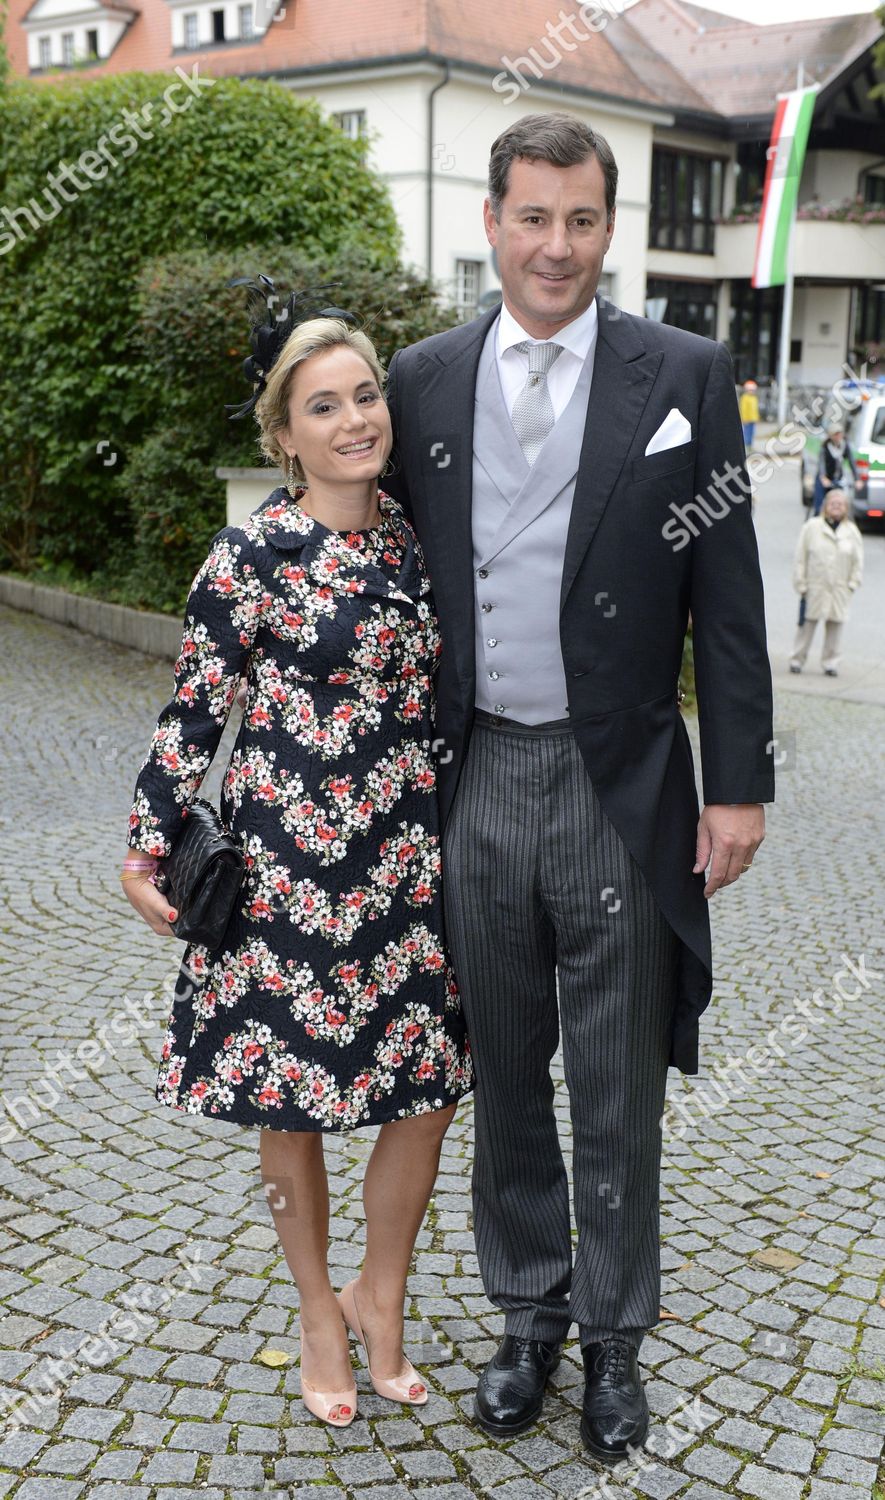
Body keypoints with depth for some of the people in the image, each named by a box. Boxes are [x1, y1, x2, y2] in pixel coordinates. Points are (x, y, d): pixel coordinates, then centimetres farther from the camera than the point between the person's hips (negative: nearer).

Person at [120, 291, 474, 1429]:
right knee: (294, 1098, 10)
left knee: (426, 1088, 8)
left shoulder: (415, 535, 4)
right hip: (288, 859, -4)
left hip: (409, 854, 5)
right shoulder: (253, 552, -11)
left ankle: (380, 1295, 33)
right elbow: (195, 708, -7)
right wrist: (146, 849, -7)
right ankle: (319, 1306, 35)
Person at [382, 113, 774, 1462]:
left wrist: (738, 781, -6)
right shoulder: (422, 381, 4)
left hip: (621, 789, -2)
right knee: (506, 1077, 16)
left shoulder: (683, 375, -3)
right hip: (474, 782, 3)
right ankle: (529, 1315, 36)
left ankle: (613, 1337, 32)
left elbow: (726, 595, -3)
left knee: (618, 1094, 11)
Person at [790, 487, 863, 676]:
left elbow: (858, 561, 8)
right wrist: (801, 584, -5)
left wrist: (852, 584, 1)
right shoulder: (811, 527, -4)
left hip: (840, 589, 2)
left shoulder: (852, 531, 3)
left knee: (835, 625, 7)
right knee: (808, 624, 3)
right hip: (815, 587, -2)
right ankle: (797, 659, 14)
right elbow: (800, 558, -2)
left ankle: (830, 662, 17)